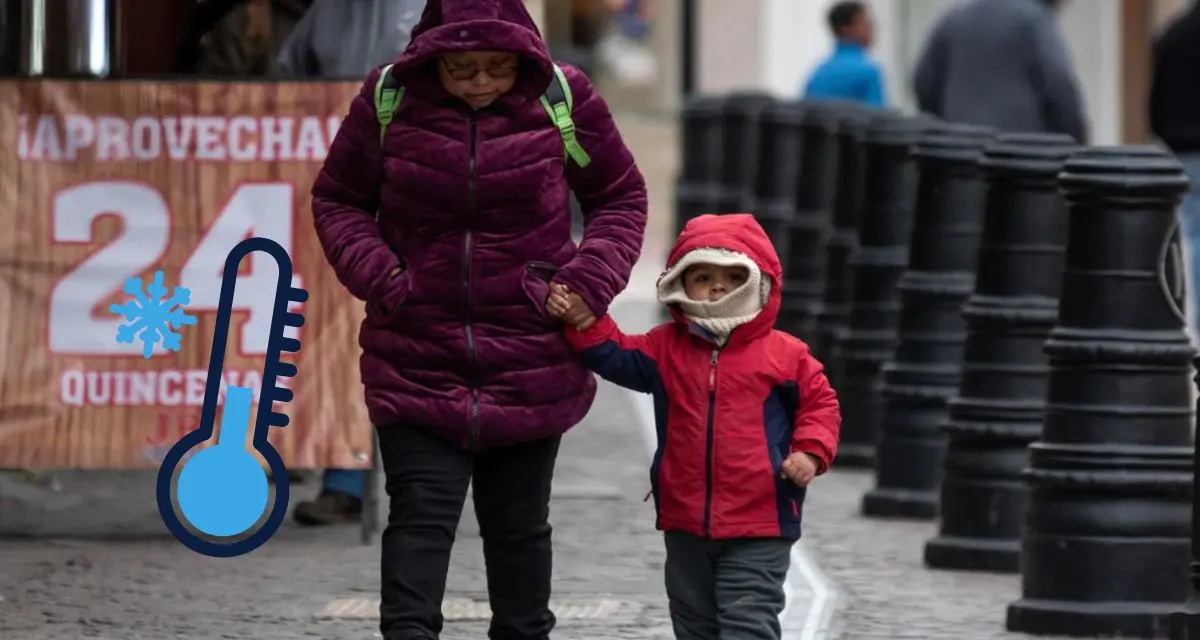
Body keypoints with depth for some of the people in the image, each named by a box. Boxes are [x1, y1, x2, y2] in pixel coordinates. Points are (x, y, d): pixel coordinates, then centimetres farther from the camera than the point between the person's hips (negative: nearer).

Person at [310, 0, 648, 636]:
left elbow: (621, 197, 8)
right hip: (416, 358, -1)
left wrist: (589, 281, -7)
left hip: (530, 361, 1)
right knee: (420, 513, -10)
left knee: (519, 521, 12)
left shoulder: (564, 100, -6)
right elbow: (337, 200, 7)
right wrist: (376, 275, -9)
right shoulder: (388, 99, -6)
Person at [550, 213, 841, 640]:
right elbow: (617, 357, 3)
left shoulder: (785, 355, -4)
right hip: (686, 523, 5)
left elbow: (819, 404, 1)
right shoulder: (666, 348, 6)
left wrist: (811, 452, -14)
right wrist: (585, 321, -12)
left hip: (757, 527, -5)